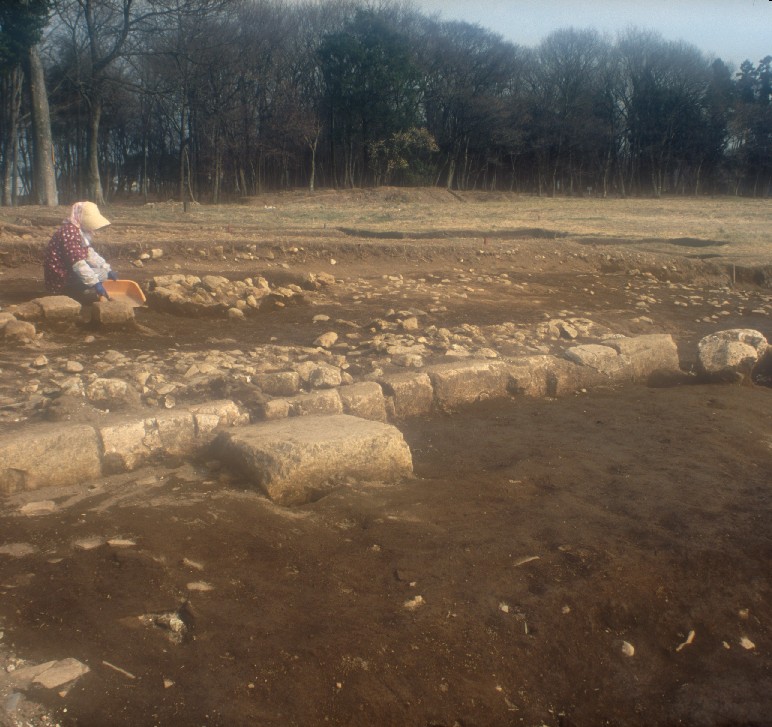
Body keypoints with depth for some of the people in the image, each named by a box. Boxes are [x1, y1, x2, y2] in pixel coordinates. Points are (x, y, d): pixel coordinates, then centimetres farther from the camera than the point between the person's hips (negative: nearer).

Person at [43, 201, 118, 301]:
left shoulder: (80, 231, 9)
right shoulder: (70, 232, -22)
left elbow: (90, 253, 16)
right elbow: (78, 263, -29)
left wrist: (107, 269, 9)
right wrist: (95, 283, -30)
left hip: (69, 272, 10)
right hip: (61, 281, -10)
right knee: (102, 274, -15)